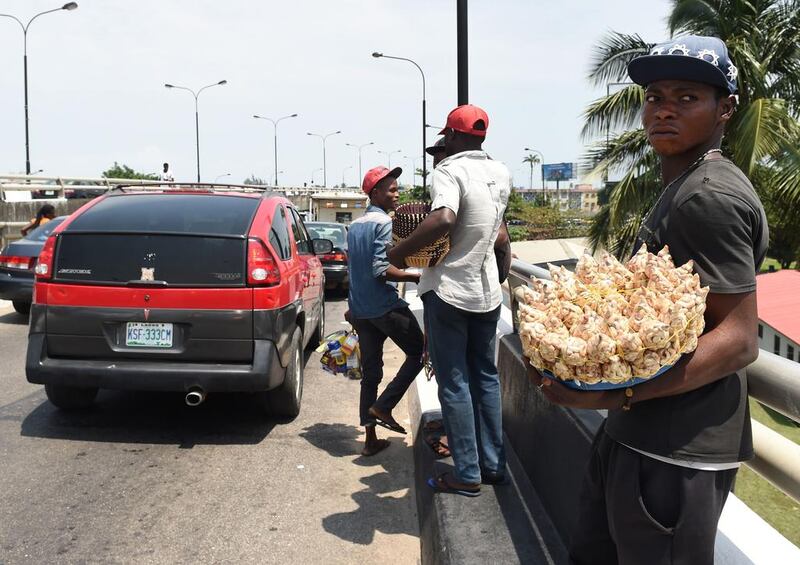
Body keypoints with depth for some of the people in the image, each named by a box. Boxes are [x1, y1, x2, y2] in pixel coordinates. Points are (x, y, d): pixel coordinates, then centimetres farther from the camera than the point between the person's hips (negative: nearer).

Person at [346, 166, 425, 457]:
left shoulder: (355, 226, 16)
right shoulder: (385, 222, -11)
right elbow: (381, 270, -20)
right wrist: (416, 277, -18)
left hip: (360, 309, 8)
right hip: (385, 307, -8)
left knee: (370, 373, 10)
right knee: (418, 353, 6)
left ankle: (370, 439, 11)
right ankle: (383, 406, -2)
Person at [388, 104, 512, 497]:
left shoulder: (449, 171, -15)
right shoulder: (501, 174, 10)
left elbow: (443, 219, -33)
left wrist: (400, 252, -23)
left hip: (448, 290, -7)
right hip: (487, 291, 7)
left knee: (454, 384, 1)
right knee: (485, 377, 15)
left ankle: (467, 475, 6)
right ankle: (493, 465, 22)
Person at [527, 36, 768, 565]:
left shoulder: (709, 196, -17)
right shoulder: (682, 187, 15)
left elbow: (739, 340, -22)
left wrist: (620, 393, -28)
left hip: (675, 450, -10)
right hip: (635, 433, 10)